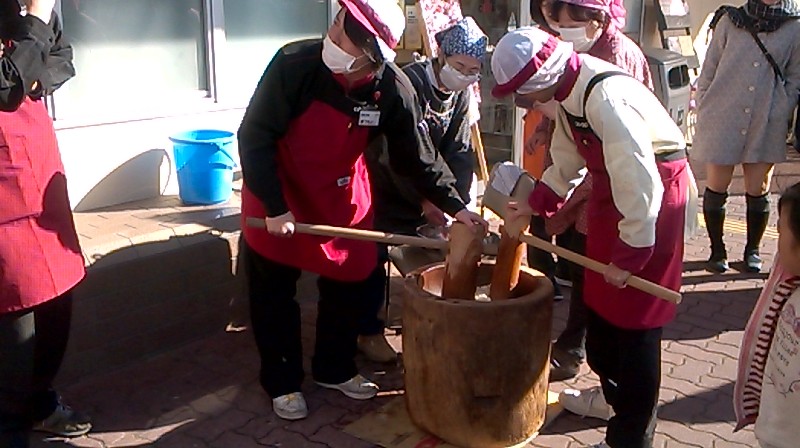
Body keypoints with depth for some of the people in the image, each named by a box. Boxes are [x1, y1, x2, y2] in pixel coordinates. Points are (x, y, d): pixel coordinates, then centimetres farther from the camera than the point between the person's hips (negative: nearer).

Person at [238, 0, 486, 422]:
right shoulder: (294, 63, -30)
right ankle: (282, 382, 24)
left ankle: (334, 369, 34)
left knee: (349, 281, 11)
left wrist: (455, 206, -12)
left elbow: (418, 154, -10)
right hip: (279, 191, -3)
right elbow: (254, 136, -24)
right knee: (273, 293, 5)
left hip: (343, 194, 3)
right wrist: (274, 207, -27)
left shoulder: (392, 88, -21)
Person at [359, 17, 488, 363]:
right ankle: (369, 332, 13)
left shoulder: (461, 94, -3)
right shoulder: (409, 83, -25)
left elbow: (460, 152, -7)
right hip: (386, 187, -6)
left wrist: (458, 203, -20)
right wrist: (424, 200, -33)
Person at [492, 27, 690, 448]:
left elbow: (639, 181, -31)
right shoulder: (568, 91, -2)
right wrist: (534, 204, 9)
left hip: (652, 193, -9)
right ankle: (614, 393, 43)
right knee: (601, 299, 21)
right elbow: (567, 160, 13)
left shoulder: (606, 97, -31)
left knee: (634, 317, -1)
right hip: (613, 183, 9)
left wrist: (629, 254, -23)